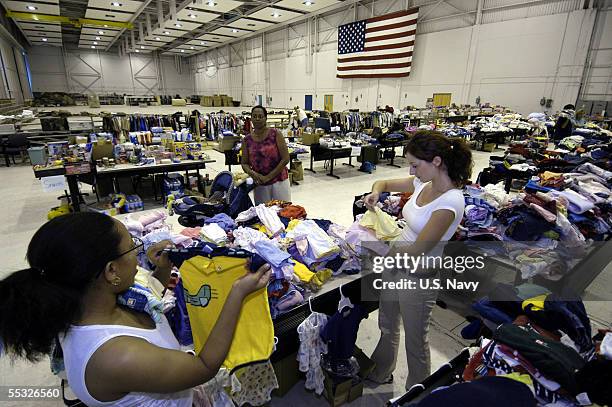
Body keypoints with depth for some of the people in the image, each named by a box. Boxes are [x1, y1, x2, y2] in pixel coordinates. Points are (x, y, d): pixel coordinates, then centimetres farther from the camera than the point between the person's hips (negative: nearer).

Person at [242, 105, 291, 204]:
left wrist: (269, 176, -11)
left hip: (279, 181, -2)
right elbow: (244, 163, 9)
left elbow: (285, 159, -8)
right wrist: (252, 173, -13)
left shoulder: (276, 134, -4)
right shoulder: (247, 140, 4)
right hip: (259, 184, 2)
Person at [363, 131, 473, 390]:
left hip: (418, 277, -8)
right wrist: (375, 192, -10)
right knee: (387, 327, 27)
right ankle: (380, 374, 54)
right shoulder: (423, 183, -4)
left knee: (415, 340, 16)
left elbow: (417, 251, -24)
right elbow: (384, 183, 12)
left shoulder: (449, 202, -27)